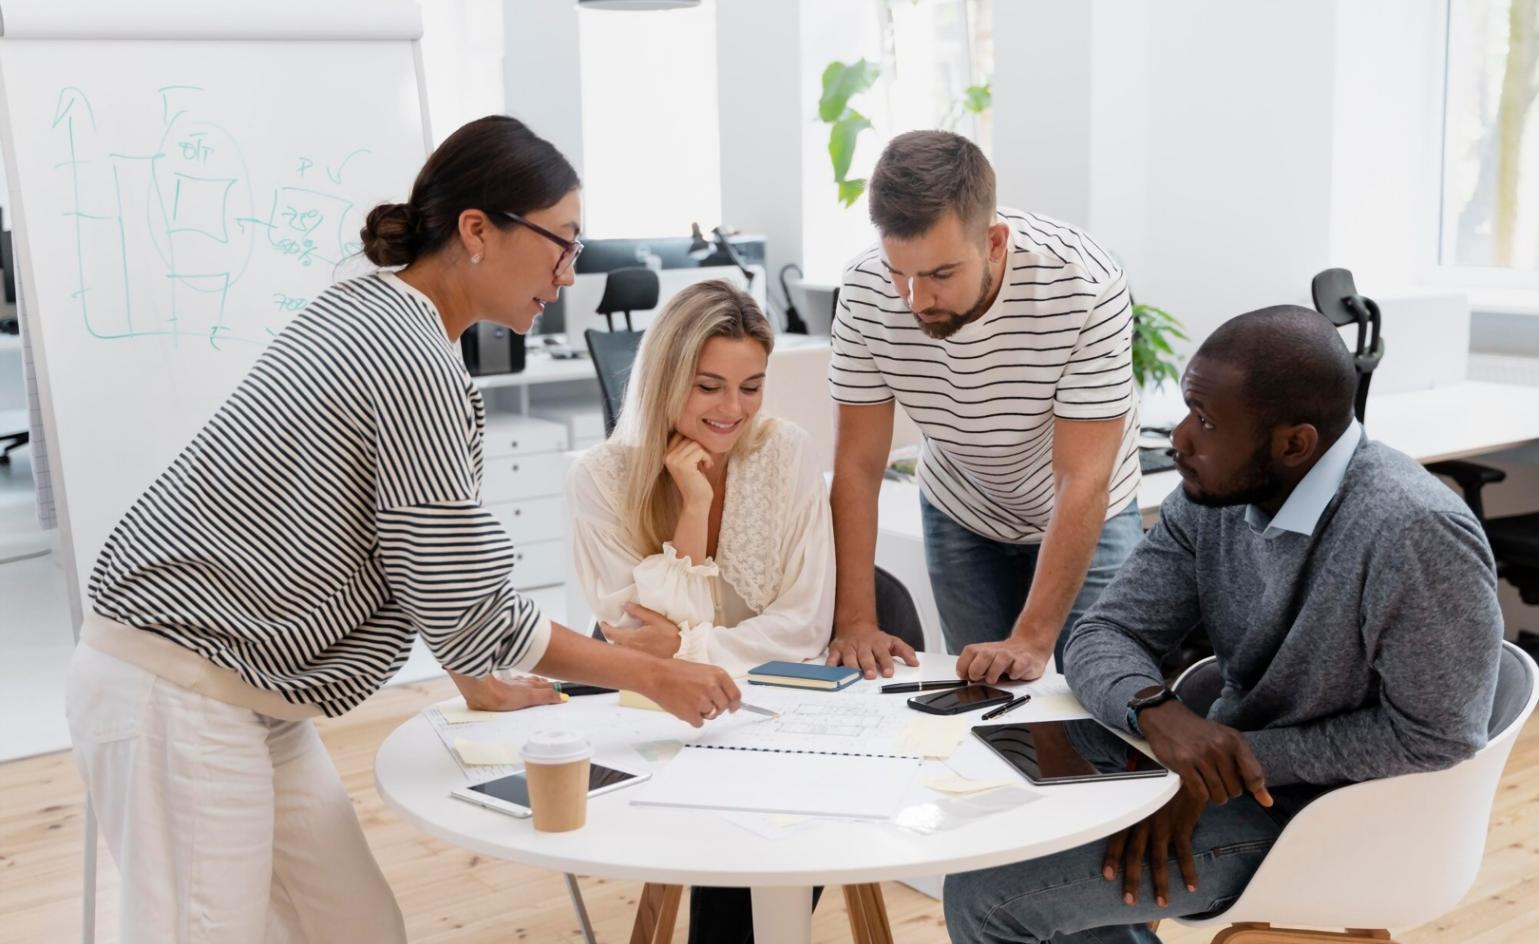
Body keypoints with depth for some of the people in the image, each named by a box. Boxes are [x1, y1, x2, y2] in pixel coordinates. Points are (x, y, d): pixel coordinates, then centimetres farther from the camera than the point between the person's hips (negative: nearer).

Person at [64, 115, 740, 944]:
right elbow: (464, 601, -17)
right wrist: (651, 675, -7)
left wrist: (475, 679, 19)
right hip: (175, 696, -10)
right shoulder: (413, 360, -20)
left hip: (244, 698, 10)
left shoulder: (368, 309, 8)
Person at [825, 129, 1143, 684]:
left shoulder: (1085, 286, -33)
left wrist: (1032, 640, -35)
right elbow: (857, 464, -18)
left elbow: (1082, 482, -31)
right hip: (959, 516, 2)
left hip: (1084, 516, -2)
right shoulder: (865, 291, -24)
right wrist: (856, 623, -24)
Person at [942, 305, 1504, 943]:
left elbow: (1433, 736, -21)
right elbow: (1105, 635, -5)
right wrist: (1157, 711, -28)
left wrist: (1248, 760, -22)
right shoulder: (1212, 497, -6)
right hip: (1231, 764, 7)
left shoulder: (1416, 533, -28)